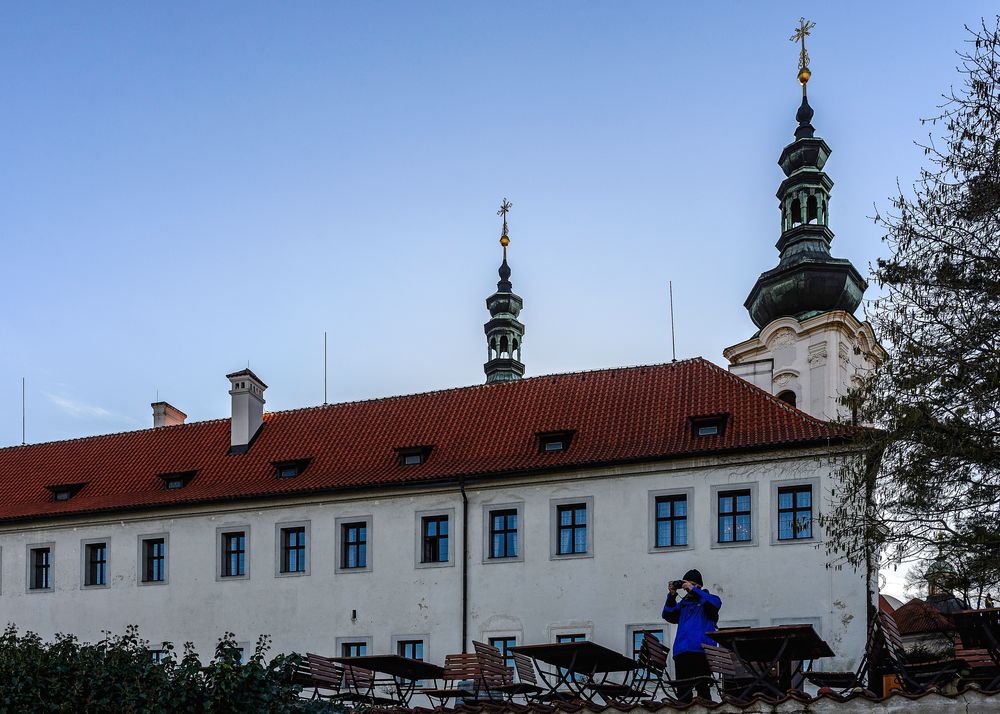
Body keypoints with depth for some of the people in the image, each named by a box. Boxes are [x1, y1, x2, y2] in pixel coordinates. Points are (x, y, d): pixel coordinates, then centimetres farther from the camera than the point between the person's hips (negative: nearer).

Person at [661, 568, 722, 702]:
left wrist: (693, 589, -12)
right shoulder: (684, 603, 23)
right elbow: (668, 615, 14)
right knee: (682, 690, 3)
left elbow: (716, 603, -13)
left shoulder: (707, 599, 10)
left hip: (702, 651, -5)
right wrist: (672, 596, 2)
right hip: (682, 652, 5)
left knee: (703, 687, -10)